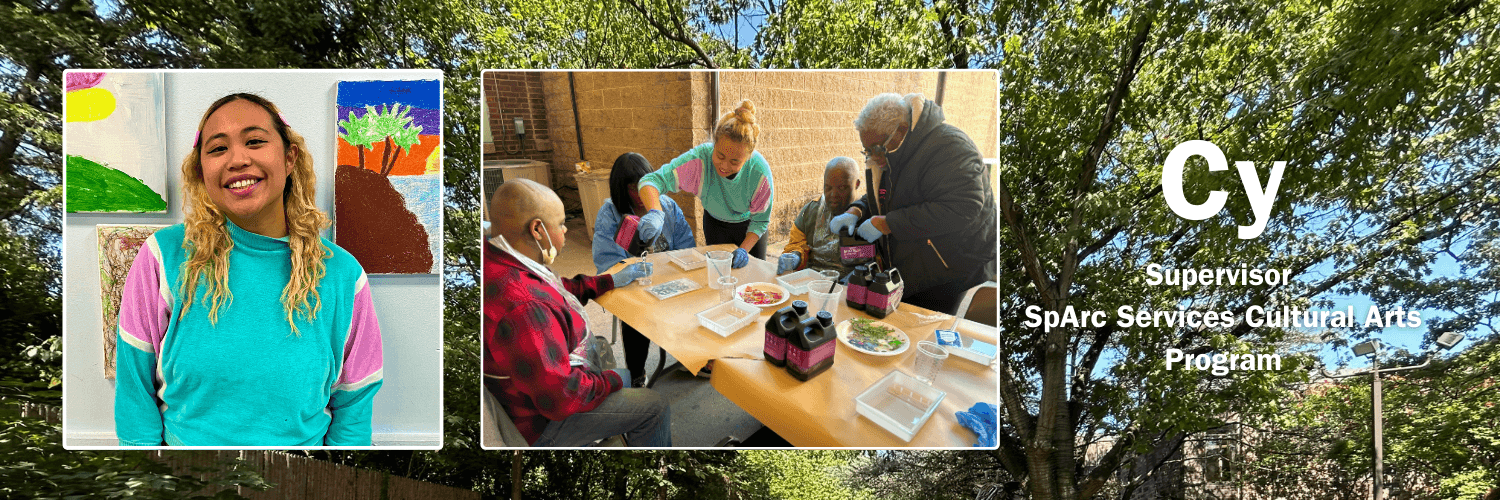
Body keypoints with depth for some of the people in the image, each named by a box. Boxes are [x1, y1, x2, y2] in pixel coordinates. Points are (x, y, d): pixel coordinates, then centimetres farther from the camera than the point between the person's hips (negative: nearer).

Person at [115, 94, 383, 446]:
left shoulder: (341, 276, -11)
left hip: (300, 442, 0)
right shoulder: (165, 256, -12)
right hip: (184, 441, 0)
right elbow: (135, 391, -7)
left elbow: (353, 406, -6)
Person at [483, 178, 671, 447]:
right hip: (542, 423, -10)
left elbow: (557, 291, 15)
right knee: (656, 408, -1)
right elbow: (560, 399, -34)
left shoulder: (497, 261, -6)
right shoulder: (523, 309, -39)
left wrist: (611, 281, 18)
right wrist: (613, 380, -17)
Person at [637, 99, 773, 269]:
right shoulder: (700, 158, -38)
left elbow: (760, 220, -20)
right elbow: (653, 179, -44)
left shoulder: (760, 171, -35)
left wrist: (744, 249, -34)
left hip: (748, 226, 0)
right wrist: (655, 213, -64)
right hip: (715, 222, 0)